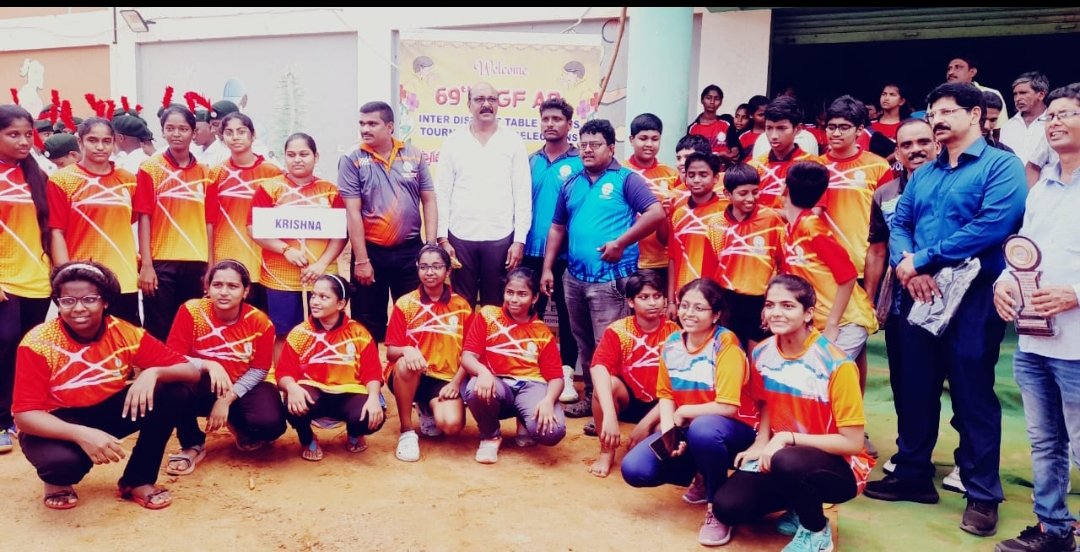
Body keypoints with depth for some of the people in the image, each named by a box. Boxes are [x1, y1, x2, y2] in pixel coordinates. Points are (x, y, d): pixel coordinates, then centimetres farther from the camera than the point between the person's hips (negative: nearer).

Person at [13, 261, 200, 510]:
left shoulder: (126, 333, -15)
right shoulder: (38, 343, -21)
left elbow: (191, 371, -15)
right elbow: (25, 414, -23)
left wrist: (153, 373, -37)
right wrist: (82, 434, -41)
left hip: (108, 412, 3)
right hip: (57, 424, -3)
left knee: (171, 393, -21)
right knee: (62, 459, -38)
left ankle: (138, 480, -3)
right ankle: (57, 480, 3)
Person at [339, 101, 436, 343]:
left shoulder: (414, 155, 2)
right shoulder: (352, 160, -4)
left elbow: (429, 201, 5)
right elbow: (353, 213, -8)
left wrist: (431, 247, -2)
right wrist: (361, 259, -11)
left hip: (410, 250, 2)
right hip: (371, 251, -1)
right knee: (368, 323, 9)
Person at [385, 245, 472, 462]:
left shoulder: (461, 306, 1)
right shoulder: (405, 304, -3)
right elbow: (391, 352, -5)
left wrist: (456, 382, -12)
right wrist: (406, 350, -29)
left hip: (444, 379, 1)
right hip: (410, 376, -1)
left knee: (452, 424, -26)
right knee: (405, 363, -37)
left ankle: (429, 410, 14)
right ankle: (407, 432, -15)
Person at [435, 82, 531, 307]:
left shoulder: (513, 142, 4)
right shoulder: (453, 142, 5)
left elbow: (523, 195, 1)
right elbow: (442, 193, 4)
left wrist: (520, 239, -5)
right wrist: (442, 238, -3)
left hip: (500, 238, 0)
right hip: (460, 237, 1)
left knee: (495, 306, 8)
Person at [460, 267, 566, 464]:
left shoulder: (542, 332, 9)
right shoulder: (487, 315, 6)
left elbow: (555, 377, 3)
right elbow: (467, 357, -3)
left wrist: (549, 400, -21)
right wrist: (483, 372, -28)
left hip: (531, 386, 0)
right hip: (497, 385, 0)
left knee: (553, 431, -30)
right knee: (476, 390, -37)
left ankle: (525, 425, 11)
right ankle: (490, 436, -2)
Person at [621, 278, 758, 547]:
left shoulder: (726, 343, -19)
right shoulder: (671, 343, -1)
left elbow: (727, 407, -26)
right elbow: (666, 395, 4)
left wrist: (683, 412, -13)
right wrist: (669, 432, -14)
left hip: (734, 429, -6)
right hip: (686, 428, 6)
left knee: (702, 429, -41)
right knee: (634, 469, -14)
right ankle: (701, 476, 16)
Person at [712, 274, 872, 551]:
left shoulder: (836, 364, -21)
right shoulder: (762, 354, -4)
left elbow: (852, 443, -19)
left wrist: (789, 437, -26)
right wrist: (760, 444, -5)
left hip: (840, 465, -5)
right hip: (777, 456, 5)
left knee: (786, 461, -38)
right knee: (726, 506, -15)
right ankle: (802, 502, 12)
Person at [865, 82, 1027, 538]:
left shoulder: (1001, 166, -4)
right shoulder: (923, 173, 16)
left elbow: (992, 226, -18)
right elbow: (899, 224, 9)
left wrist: (921, 259, -16)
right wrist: (905, 265, -12)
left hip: (973, 297, -6)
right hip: (918, 295, 6)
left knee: (973, 396, 1)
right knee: (915, 389, 12)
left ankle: (982, 494, 14)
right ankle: (912, 474, 26)